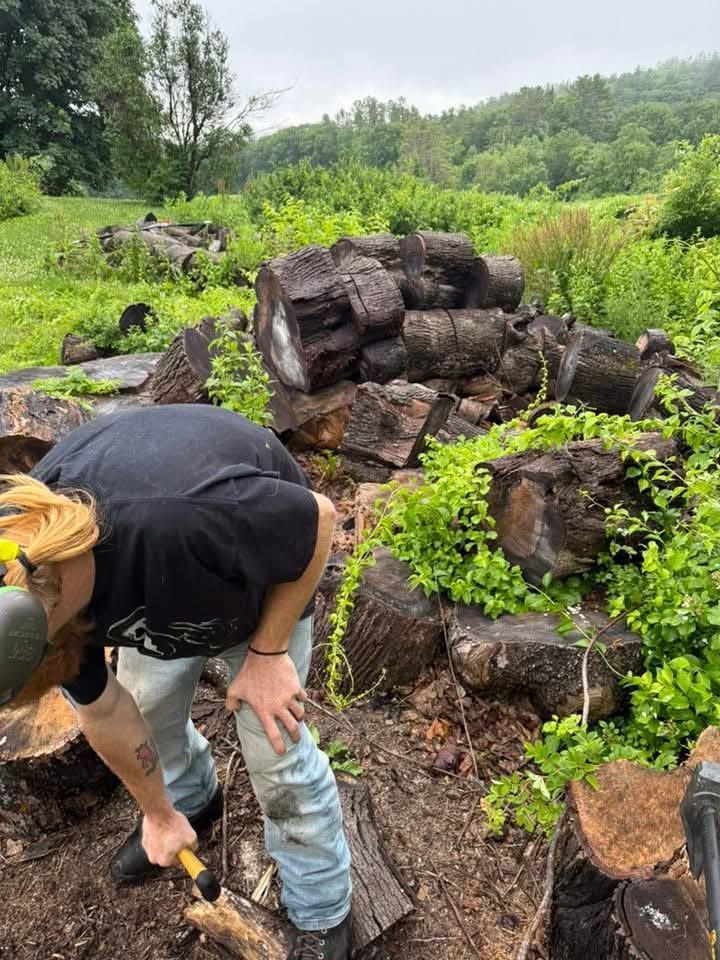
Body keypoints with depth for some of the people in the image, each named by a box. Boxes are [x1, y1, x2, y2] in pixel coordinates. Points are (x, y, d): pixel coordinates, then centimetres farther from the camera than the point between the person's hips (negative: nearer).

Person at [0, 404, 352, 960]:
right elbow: (104, 710, -7)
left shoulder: (179, 520, -47)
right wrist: (160, 813, 6)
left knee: (275, 752, -3)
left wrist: (267, 652, -23)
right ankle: (191, 799, 51)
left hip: (265, 563, -5)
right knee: (147, 705, 16)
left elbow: (319, 517, -28)